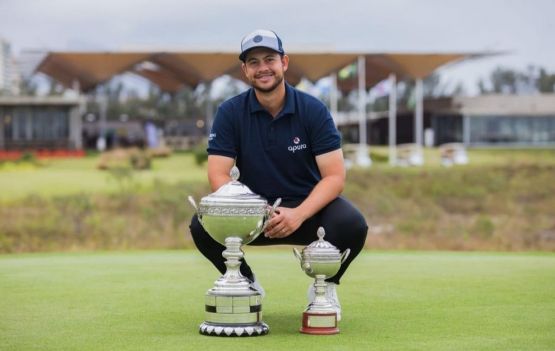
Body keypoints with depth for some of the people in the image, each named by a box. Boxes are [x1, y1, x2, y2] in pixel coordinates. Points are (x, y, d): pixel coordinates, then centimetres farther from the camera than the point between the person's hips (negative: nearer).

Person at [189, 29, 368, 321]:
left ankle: (325, 286, 2)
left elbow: (334, 176, -14)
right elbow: (218, 174, -12)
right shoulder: (230, 113, -6)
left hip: (307, 208, -1)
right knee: (203, 225, -27)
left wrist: (298, 215, -32)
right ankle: (247, 285, 4)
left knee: (352, 225, -31)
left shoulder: (313, 110, -9)